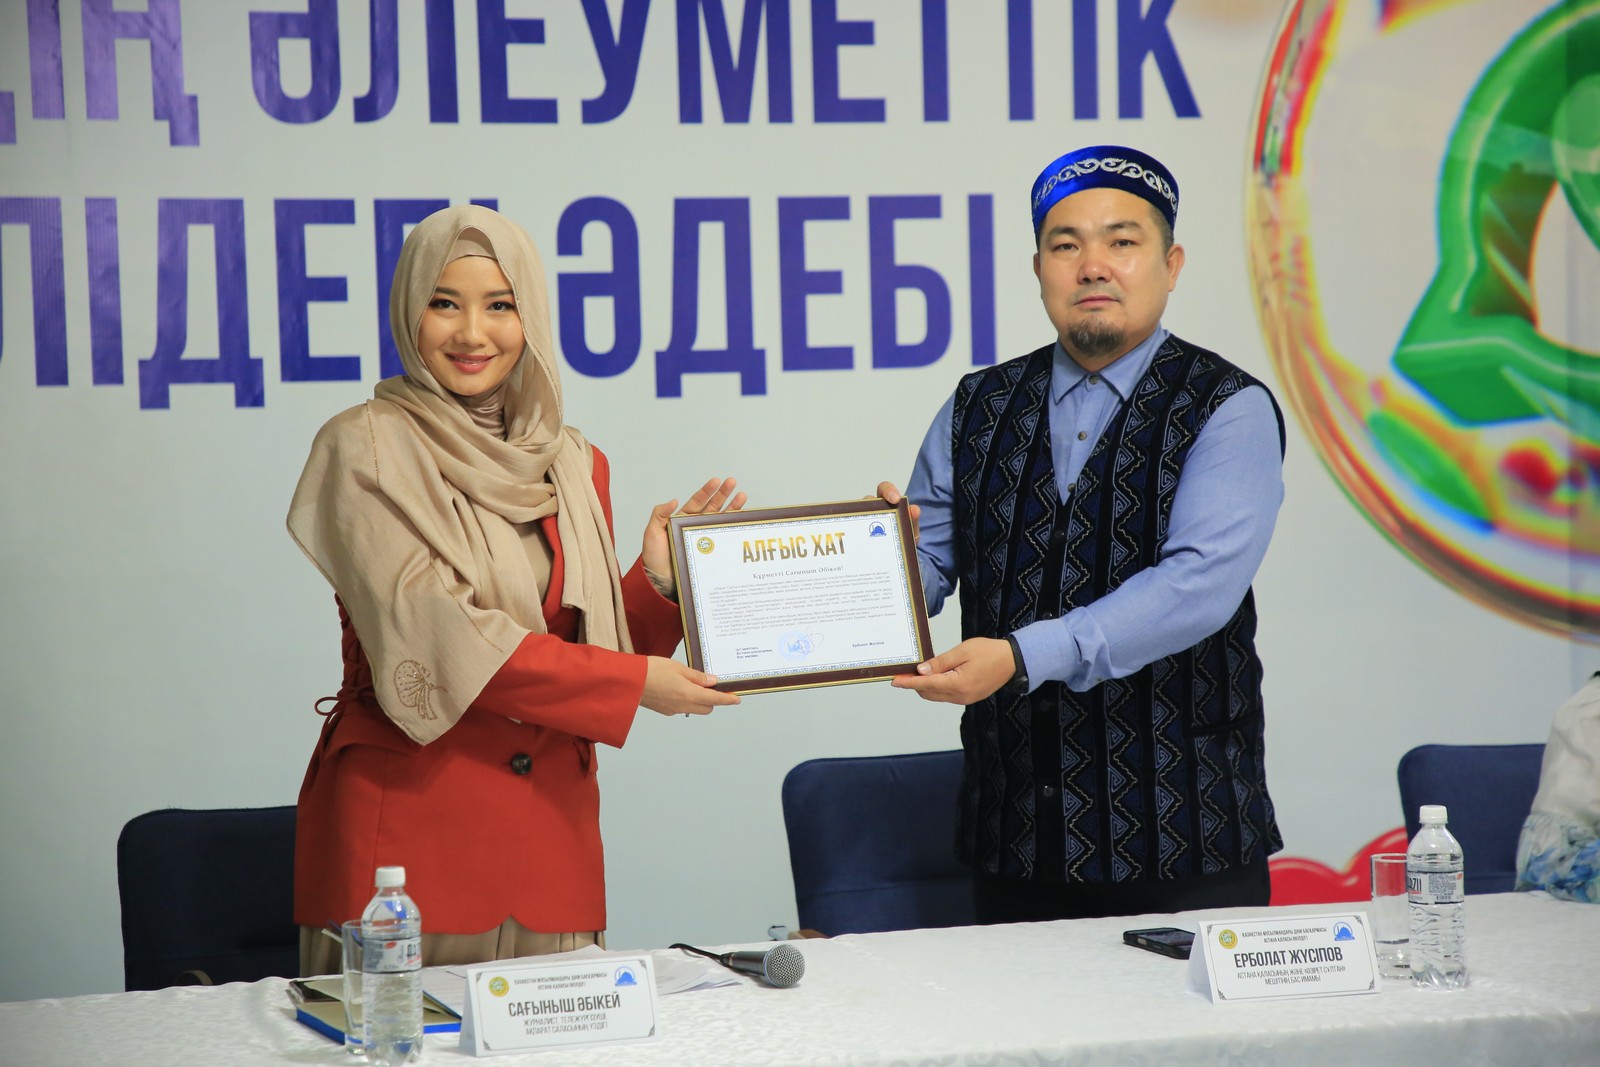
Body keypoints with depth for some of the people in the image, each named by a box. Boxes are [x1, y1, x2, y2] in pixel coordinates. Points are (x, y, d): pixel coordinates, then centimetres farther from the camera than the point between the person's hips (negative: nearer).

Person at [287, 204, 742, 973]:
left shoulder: (573, 465, 13)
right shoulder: (367, 449, -4)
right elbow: (434, 638, -13)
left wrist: (659, 580, -2)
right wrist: (631, 682, -10)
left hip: (547, 817, 5)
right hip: (408, 819, -5)